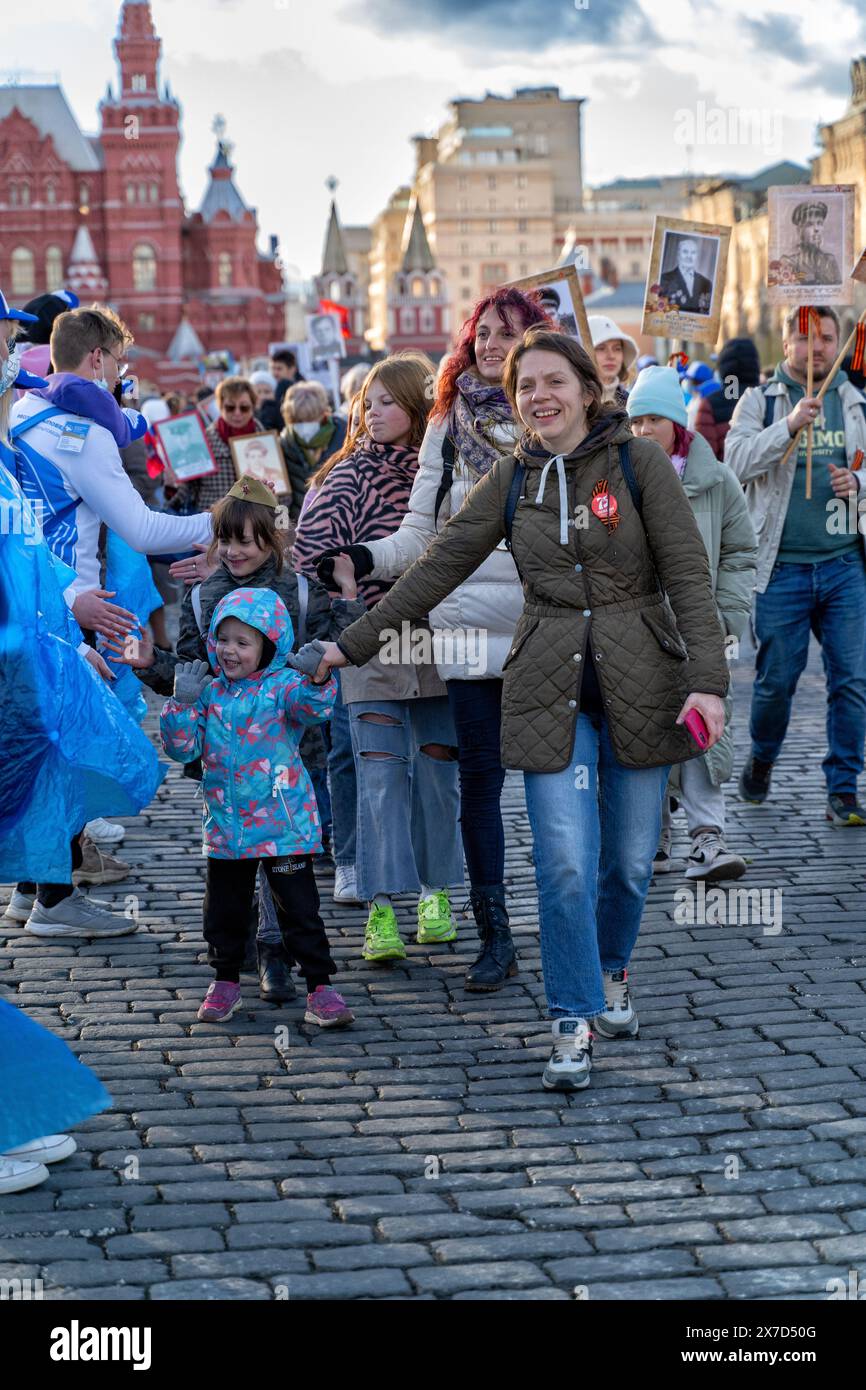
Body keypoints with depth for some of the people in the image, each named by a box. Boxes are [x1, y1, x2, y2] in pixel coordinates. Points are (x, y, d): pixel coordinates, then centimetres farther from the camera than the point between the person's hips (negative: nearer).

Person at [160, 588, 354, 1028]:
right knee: (224, 907, 14)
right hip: (225, 825, 4)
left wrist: (315, 678, -47)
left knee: (298, 906, -1)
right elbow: (183, 747, 2)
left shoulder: (281, 686, -8)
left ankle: (320, 985, 6)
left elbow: (314, 707, -27)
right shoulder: (210, 692, 5)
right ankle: (225, 980, 31)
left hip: (283, 824, -4)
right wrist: (183, 703, -11)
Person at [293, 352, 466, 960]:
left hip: (438, 637, 1)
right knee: (380, 773, -6)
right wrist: (353, 592, -13)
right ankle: (381, 908, -5)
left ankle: (436, 893, 22)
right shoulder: (354, 472, 3)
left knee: (437, 768, 7)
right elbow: (313, 542, -6)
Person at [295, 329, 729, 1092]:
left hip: (639, 684, -1)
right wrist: (352, 645, 6)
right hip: (550, 687, 1)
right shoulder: (511, 480, 5)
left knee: (631, 857, 7)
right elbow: (437, 568, 8)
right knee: (565, 862, -7)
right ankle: (574, 1024, 5)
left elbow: (688, 573, -6)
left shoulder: (639, 462, -3)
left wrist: (707, 678, -17)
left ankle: (610, 969, 36)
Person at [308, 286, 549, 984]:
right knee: (480, 777, 4)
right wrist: (366, 557, -8)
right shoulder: (449, 423, 11)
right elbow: (420, 529, 9)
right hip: (470, 620, 2)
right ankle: (495, 936, 12)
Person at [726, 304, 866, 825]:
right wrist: (789, 425, -25)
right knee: (777, 678, 5)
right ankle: (761, 760, 32)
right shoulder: (761, 400, 2)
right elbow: (737, 460, -13)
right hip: (782, 566, -2)